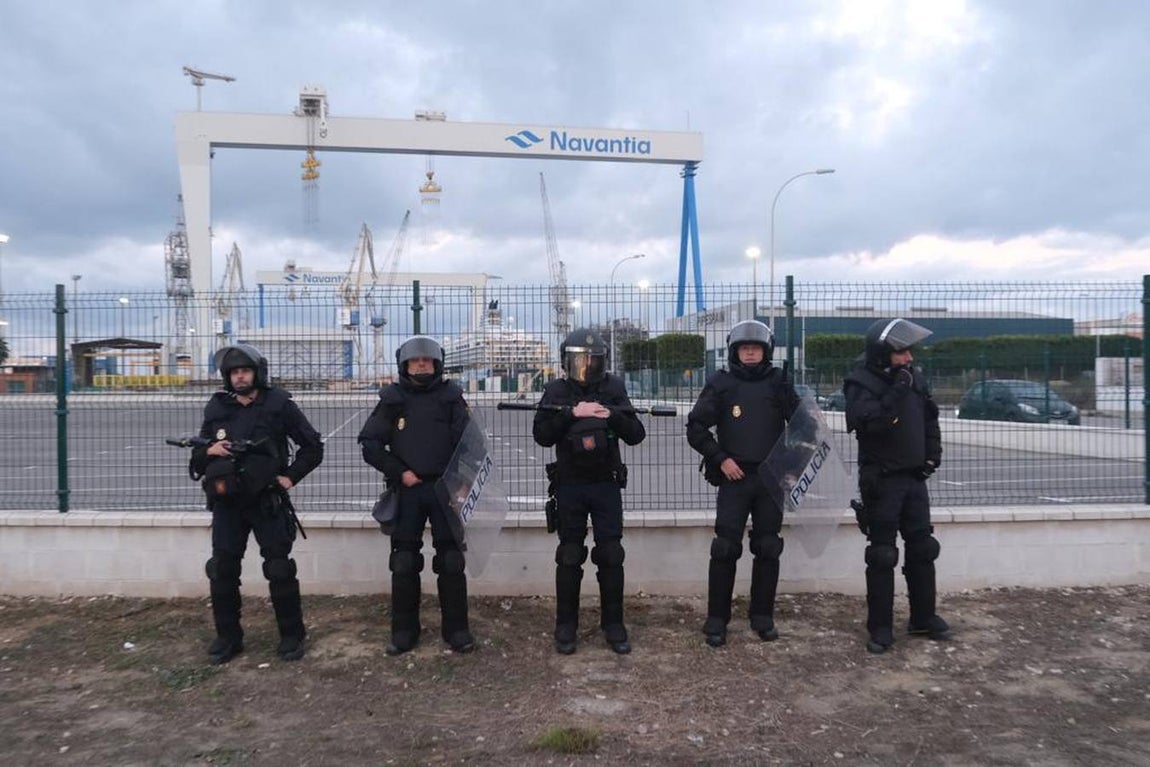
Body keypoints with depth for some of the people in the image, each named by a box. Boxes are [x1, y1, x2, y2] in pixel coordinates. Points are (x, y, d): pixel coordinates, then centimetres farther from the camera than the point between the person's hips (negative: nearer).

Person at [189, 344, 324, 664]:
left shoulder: (279, 405, -4)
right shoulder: (216, 408, 6)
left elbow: (313, 446, 1)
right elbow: (197, 459, 12)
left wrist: (291, 476, -7)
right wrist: (209, 451, -10)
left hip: (267, 502, -3)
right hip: (227, 503, 3)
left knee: (279, 569, 0)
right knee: (222, 570, 4)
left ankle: (292, 636, 13)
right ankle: (228, 638, 19)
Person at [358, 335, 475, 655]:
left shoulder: (451, 397, 3)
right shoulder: (392, 399, 4)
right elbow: (369, 443, 2)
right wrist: (399, 472, -8)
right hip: (406, 490, 1)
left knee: (451, 561, 3)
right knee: (404, 562, 6)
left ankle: (456, 628, 14)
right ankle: (404, 630, 18)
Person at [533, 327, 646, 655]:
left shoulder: (614, 388, 2)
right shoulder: (557, 391, -1)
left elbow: (636, 434, -2)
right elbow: (541, 435, -10)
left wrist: (612, 416, -19)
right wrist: (572, 413, -21)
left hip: (606, 485, 1)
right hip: (570, 487, -1)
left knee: (611, 556, 2)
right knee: (570, 557, 6)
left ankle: (613, 625, 14)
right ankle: (566, 626, 16)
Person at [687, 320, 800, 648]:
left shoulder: (778, 383, 6)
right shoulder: (720, 383, 1)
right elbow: (696, 427, 0)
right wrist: (721, 458, -8)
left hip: (771, 478, 2)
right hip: (734, 477, -2)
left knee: (768, 549, 8)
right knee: (725, 549, -4)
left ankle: (762, 617, 21)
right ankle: (716, 620, 6)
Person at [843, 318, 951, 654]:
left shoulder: (913, 377, 5)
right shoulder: (861, 383, -15)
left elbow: (929, 419, 18)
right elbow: (869, 422, -32)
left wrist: (933, 454, 9)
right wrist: (897, 391, -30)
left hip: (914, 477, 7)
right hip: (882, 480, -6)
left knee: (922, 548, 13)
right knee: (882, 555, -1)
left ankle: (924, 618, 28)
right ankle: (880, 628, 9)